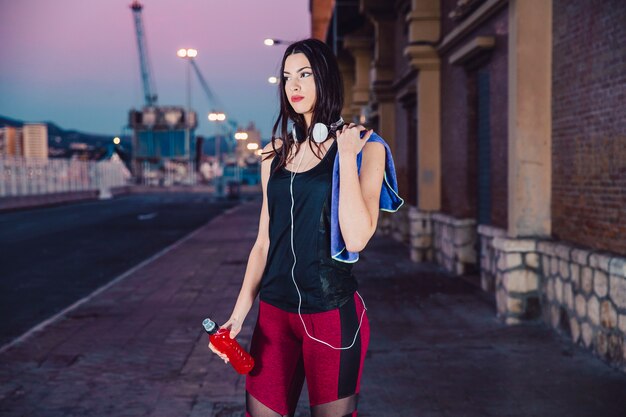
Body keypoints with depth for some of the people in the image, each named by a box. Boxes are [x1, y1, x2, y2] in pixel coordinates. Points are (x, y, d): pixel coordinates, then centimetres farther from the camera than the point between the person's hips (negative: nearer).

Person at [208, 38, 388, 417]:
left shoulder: (363, 148, -5)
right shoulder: (276, 154, 9)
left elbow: (357, 238, -19)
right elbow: (264, 240, 11)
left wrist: (347, 155, -16)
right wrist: (240, 312, 4)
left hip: (333, 314, -4)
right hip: (275, 312, 4)